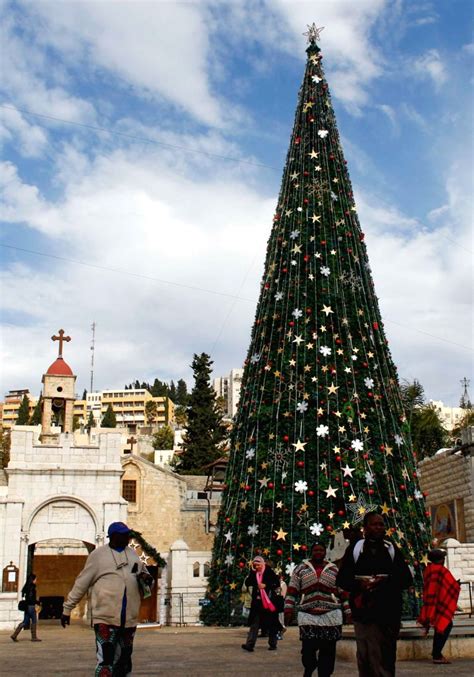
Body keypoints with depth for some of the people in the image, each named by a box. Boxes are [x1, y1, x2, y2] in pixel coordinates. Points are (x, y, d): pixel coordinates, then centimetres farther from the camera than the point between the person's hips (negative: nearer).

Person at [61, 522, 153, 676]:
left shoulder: (132, 554, 12)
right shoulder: (98, 554, -1)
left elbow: (144, 573, 24)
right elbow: (81, 584, 2)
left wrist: (146, 578, -1)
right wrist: (67, 609, 3)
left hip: (129, 619, 5)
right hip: (105, 618, -5)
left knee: (124, 662, 12)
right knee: (105, 661, -15)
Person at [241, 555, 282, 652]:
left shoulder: (269, 572, -6)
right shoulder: (254, 573, 8)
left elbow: (277, 583, -8)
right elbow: (247, 583, -1)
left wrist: (266, 585, -18)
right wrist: (252, 571, -8)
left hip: (269, 601, -3)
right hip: (257, 601, 3)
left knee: (271, 624, 7)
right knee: (254, 623, -4)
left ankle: (272, 644, 18)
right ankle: (250, 644, -10)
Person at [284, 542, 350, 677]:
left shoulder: (335, 569, 10)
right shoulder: (301, 569, 8)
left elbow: (344, 593, 10)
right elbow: (292, 591, 6)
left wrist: (348, 612, 5)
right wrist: (288, 610, -2)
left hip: (331, 616, 1)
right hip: (307, 616, -1)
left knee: (327, 650, 1)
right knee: (308, 648, -5)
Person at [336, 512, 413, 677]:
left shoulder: (392, 550, 13)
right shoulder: (355, 549, 9)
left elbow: (407, 579, 9)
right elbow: (342, 579, 7)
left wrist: (386, 581, -9)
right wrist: (359, 584, -13)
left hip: (389, 613, 1)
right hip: (363, 612, -1)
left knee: (385, 661, -1)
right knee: (365, 660, -3)